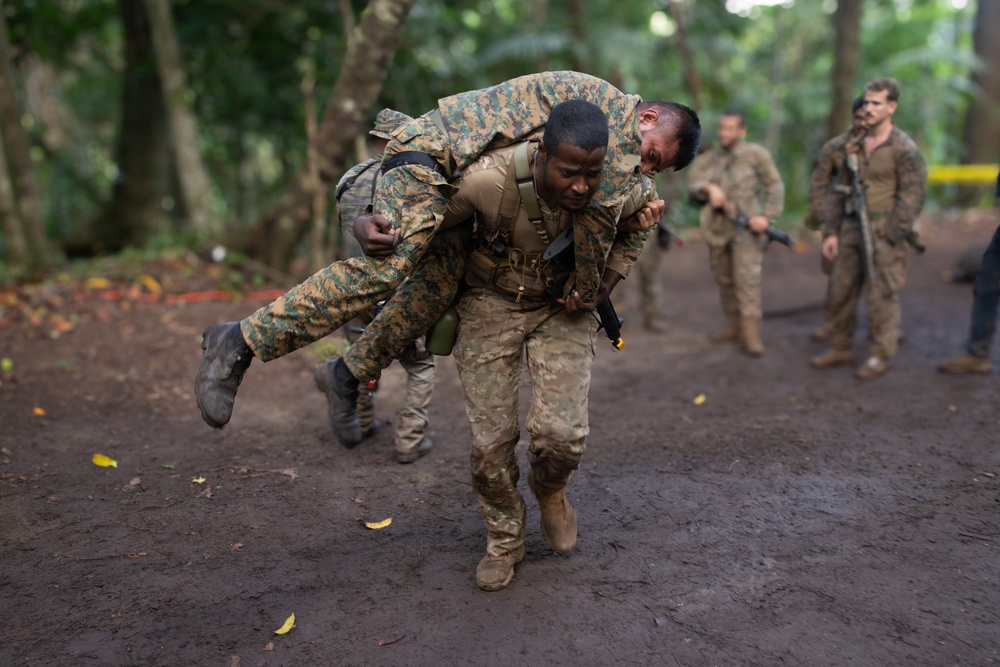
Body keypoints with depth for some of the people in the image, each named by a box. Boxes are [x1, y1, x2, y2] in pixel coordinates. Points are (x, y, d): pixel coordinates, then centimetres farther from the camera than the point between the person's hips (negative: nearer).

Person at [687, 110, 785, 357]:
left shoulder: (756, 154, -1)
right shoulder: (709, 158, 10)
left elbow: (774, 186, -1)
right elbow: (693, 182, -1)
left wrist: (767, 216, -12)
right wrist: (709, 187, -22)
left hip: (746, 226, -5)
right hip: (718, 226, 5)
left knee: (747, 278, -13)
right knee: (724, 279, 11)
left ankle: (751, 334, -13)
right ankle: (733, 326, 24)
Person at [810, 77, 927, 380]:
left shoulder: (904, 148, -9)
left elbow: (912, 197, -12)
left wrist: (890, 239, -16)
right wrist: (832, 231, 10)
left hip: (884, 232, -6)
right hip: (852, 228, 7)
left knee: (881, 298, -2)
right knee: (841, 292, 10)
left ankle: (879, 357, 10)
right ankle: (840, 349, 23)